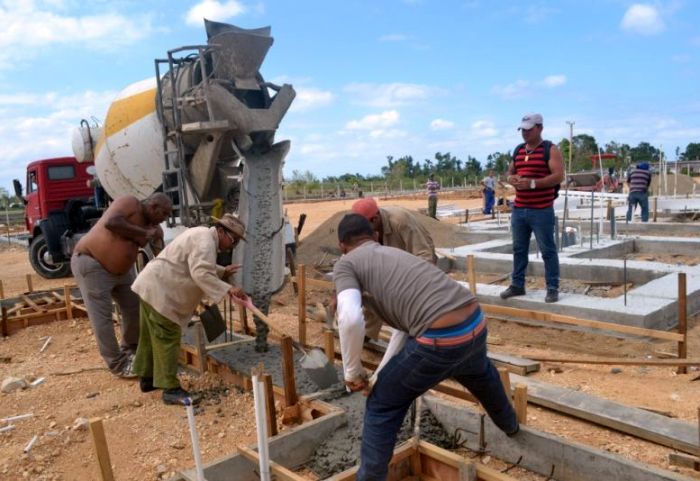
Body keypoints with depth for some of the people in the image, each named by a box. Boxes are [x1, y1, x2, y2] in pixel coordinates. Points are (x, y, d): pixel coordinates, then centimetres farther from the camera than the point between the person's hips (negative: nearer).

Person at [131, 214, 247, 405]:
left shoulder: (202, 235, 15)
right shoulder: (205, 240, -18)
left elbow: (198, 266, 27)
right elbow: (201, 274, -31)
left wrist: (222, 271, 16)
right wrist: (228, 289, -34)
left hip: (152, 286, 11)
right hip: (159, 290, -11)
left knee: (152, 336, 20)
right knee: (167, 339, -7)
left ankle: (147, 377, 33)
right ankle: (171, 389, -3)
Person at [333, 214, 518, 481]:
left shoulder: (345, 264, 6)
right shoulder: (396, 253, 28)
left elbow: (350, 320, -13)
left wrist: (352, 371, 3)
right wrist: (379, 375, 32)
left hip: (440, 340, -8)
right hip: (476, 324, 8)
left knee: (382, 405, 16)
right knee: (480, 373, 42)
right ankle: (509, 423, 69)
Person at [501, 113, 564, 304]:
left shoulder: (550, 149, -4)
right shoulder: (518, 150, 15)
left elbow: (558, 176, -13)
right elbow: (509, 173, 22)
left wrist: (532, 183, -22)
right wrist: (512, 179, -3)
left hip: (542, 211, -6)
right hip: (519, 209, 6)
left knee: (548, 250, 0)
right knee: (518, 249, 11)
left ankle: (552, 288, 7)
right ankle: (517, 285, 21)